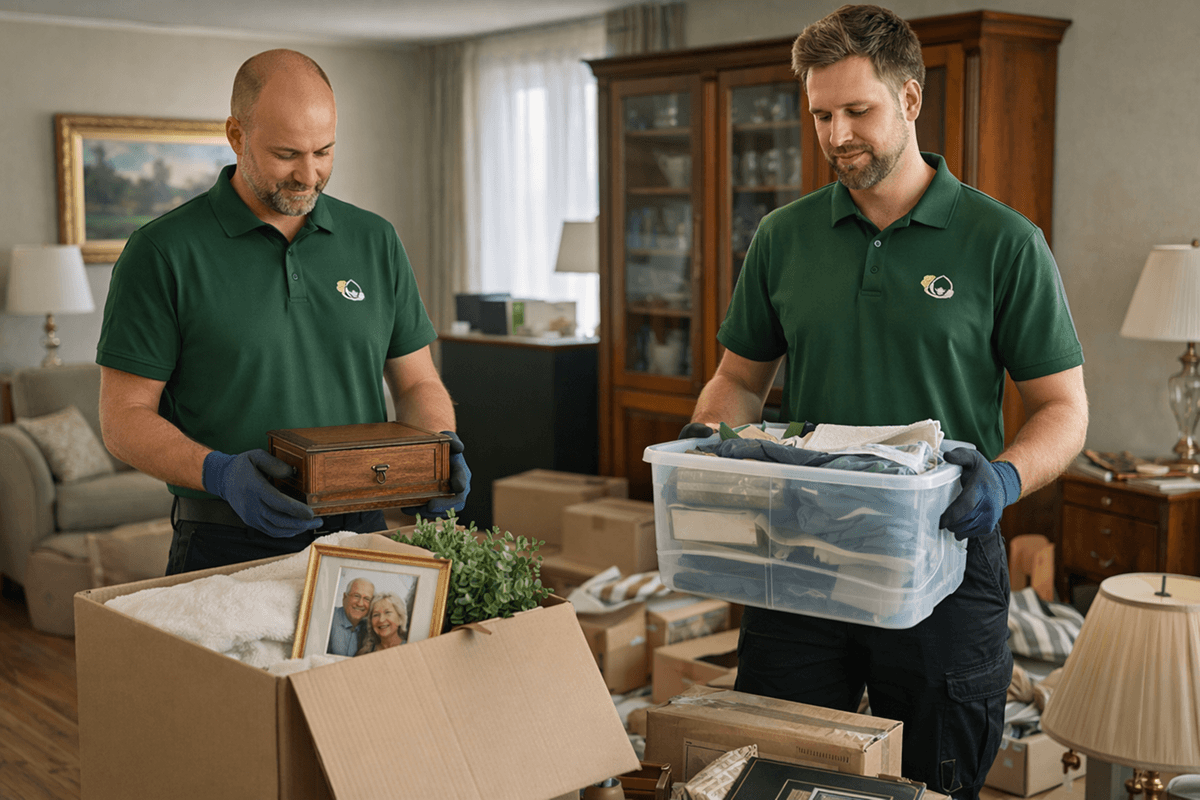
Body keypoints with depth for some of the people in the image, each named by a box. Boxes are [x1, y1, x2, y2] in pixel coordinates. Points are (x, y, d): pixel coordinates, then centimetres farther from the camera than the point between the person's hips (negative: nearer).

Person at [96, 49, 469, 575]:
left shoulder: (375, 242, 9)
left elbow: (416, 383, 14)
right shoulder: (163, 253, -4)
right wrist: (217, 472, -21)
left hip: (360, 532, 3)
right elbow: (125, 416, -4)